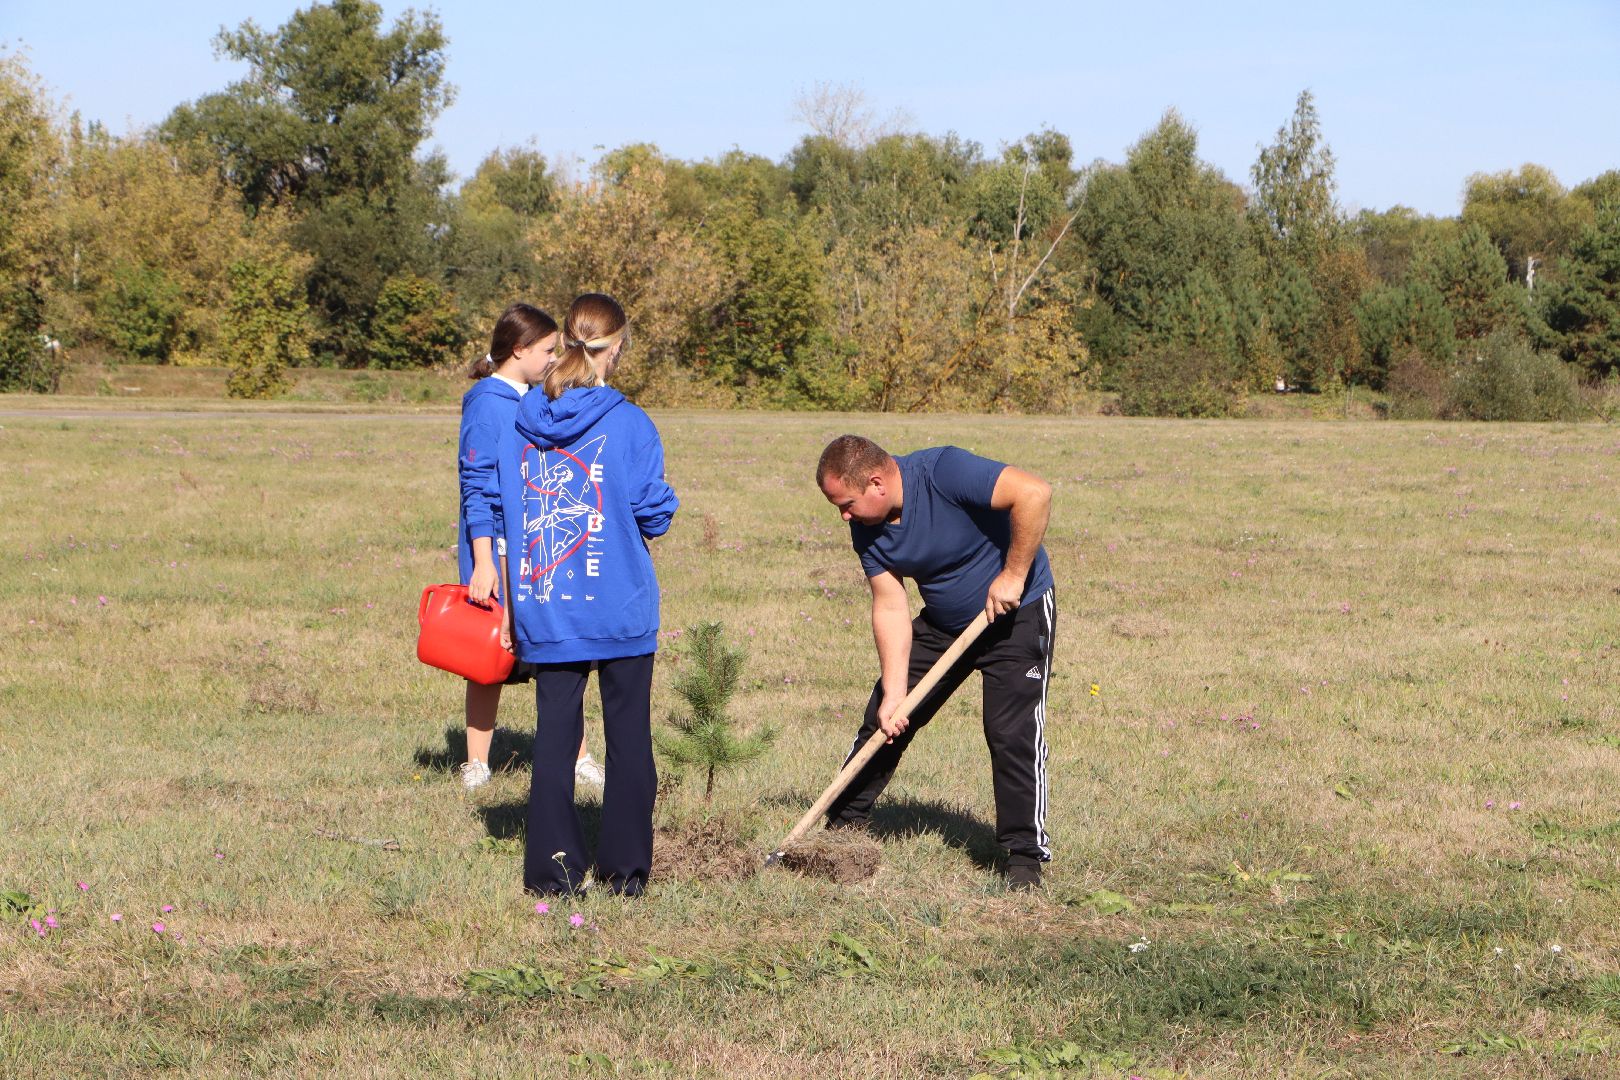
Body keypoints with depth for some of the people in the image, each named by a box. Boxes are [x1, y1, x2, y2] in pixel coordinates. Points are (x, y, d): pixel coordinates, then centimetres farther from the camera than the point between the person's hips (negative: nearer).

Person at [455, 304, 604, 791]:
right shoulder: (486, 404, -12)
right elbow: (476, 486, -16)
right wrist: (483, 563, -20)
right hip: (499, 549, -7)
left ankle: (577, 757, 11)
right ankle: (477, 765, 12)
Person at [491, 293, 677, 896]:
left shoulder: (521, 425, 2)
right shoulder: (629, 425, -10)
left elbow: (505, 512, 7)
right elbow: (654, 514, -10)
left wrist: (514, 607, 14)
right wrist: (656, 512, 15)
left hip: (543, 613, 3)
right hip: (620, 610, -3)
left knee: (554, 734, 9)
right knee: (628, 737, 7)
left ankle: (553, 865, 8)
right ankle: (625, 867, 8)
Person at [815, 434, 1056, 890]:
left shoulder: (943, 472, -30)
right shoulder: (866, 529, -8)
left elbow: (1035, 493, -37)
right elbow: (891, 608, -9)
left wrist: (1013, 575, -30)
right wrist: (893, 694, -17)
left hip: (1018, 613, -7)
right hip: (942, 623, 7)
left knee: (1013, 734, -14)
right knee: (884, 720, 6)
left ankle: (1025, 859, -4)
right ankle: (842, 823, 20)